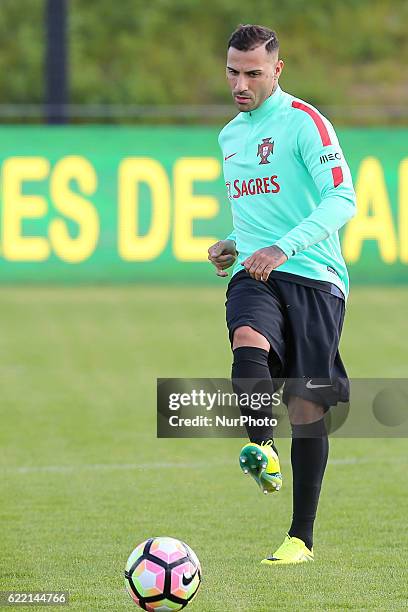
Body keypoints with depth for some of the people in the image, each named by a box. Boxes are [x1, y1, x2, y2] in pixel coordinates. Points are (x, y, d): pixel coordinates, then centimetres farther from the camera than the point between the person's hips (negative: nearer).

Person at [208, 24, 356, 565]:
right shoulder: (230, 135, 18)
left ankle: (302, 537, 5)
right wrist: (233, 247, 12)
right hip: (254, 275, 5)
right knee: (249, 342, -33)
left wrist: (283, 247, -26)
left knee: (306, 406, -2)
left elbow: (342, 199, -15)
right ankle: (262, 447, -40)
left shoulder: (304, 122, -5)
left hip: (312, 277, -5)